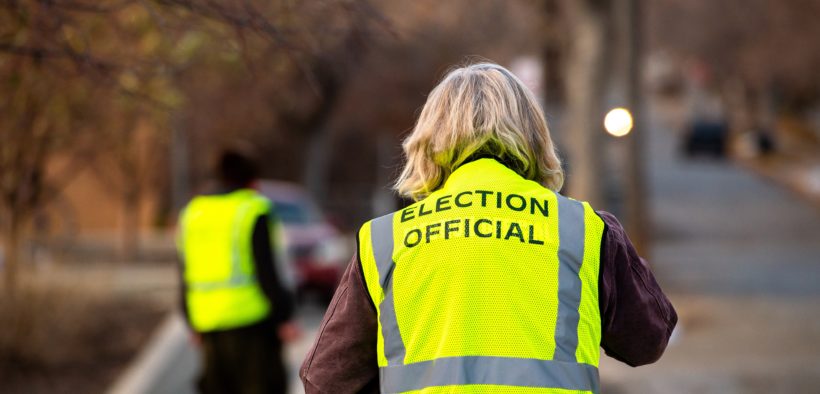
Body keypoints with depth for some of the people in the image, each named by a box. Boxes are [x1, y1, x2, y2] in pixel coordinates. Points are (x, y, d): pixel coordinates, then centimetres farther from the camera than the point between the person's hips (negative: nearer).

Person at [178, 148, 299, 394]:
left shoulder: (193, 213, 11)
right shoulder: (254, 212, -6)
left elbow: (186, 278, 13)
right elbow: (266, 272, -12)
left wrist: (194, 324, 20)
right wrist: (283, 318, -8)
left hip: (209, 324, 6)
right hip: (251, 317, -5)